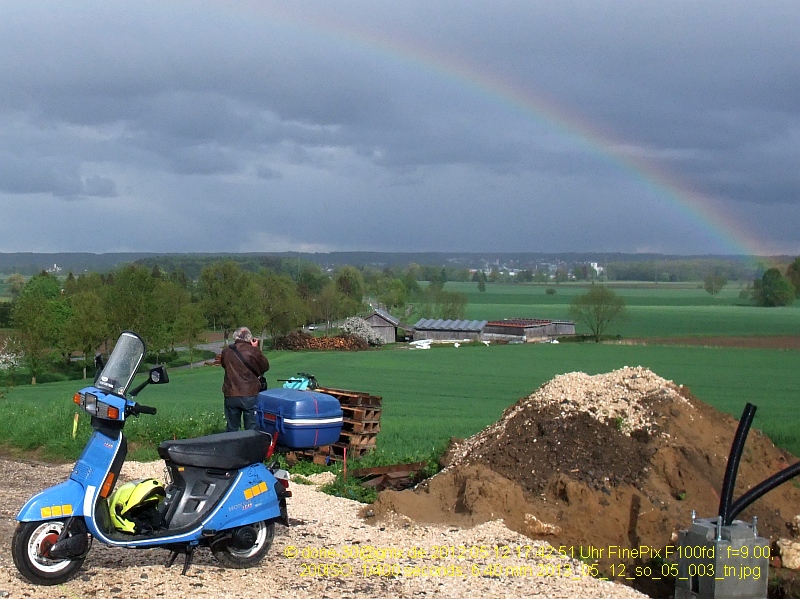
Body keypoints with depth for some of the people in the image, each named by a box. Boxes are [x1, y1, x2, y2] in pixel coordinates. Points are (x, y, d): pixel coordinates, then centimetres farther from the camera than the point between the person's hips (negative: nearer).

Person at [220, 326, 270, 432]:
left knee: (231, 428, 13)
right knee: (252, 428, 5)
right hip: (250, 395, -3)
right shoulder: (253, 351, -10)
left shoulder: (226, 351, 1)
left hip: (230, 396, 3)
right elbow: (265, 367, 3)